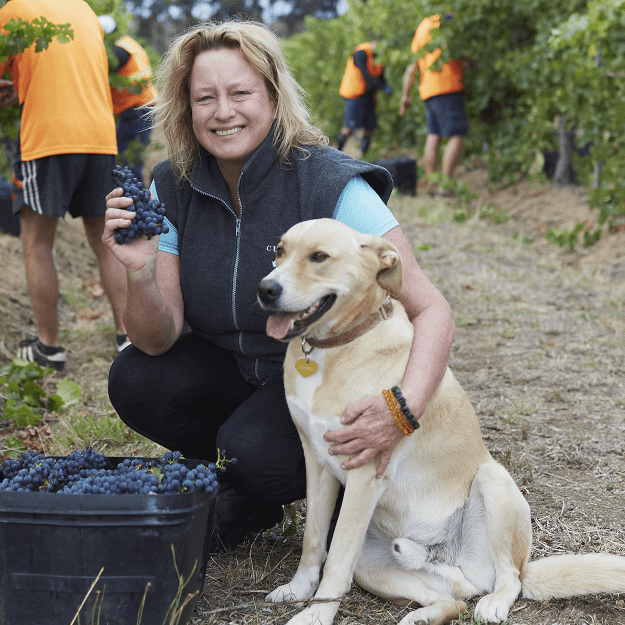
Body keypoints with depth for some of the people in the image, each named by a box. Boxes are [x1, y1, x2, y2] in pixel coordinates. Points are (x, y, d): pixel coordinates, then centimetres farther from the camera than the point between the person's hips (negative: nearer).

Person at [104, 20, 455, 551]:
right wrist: (140, 273, -32)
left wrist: (404, 410, -43)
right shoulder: (175, 187, -9)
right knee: (135, 381, -20)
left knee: (253, 449, -31)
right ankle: (243, 485, 4)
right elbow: (158, 340, -11)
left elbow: (432, 311, -26)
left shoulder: (331, 185, -24)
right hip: (232, 365, 5)